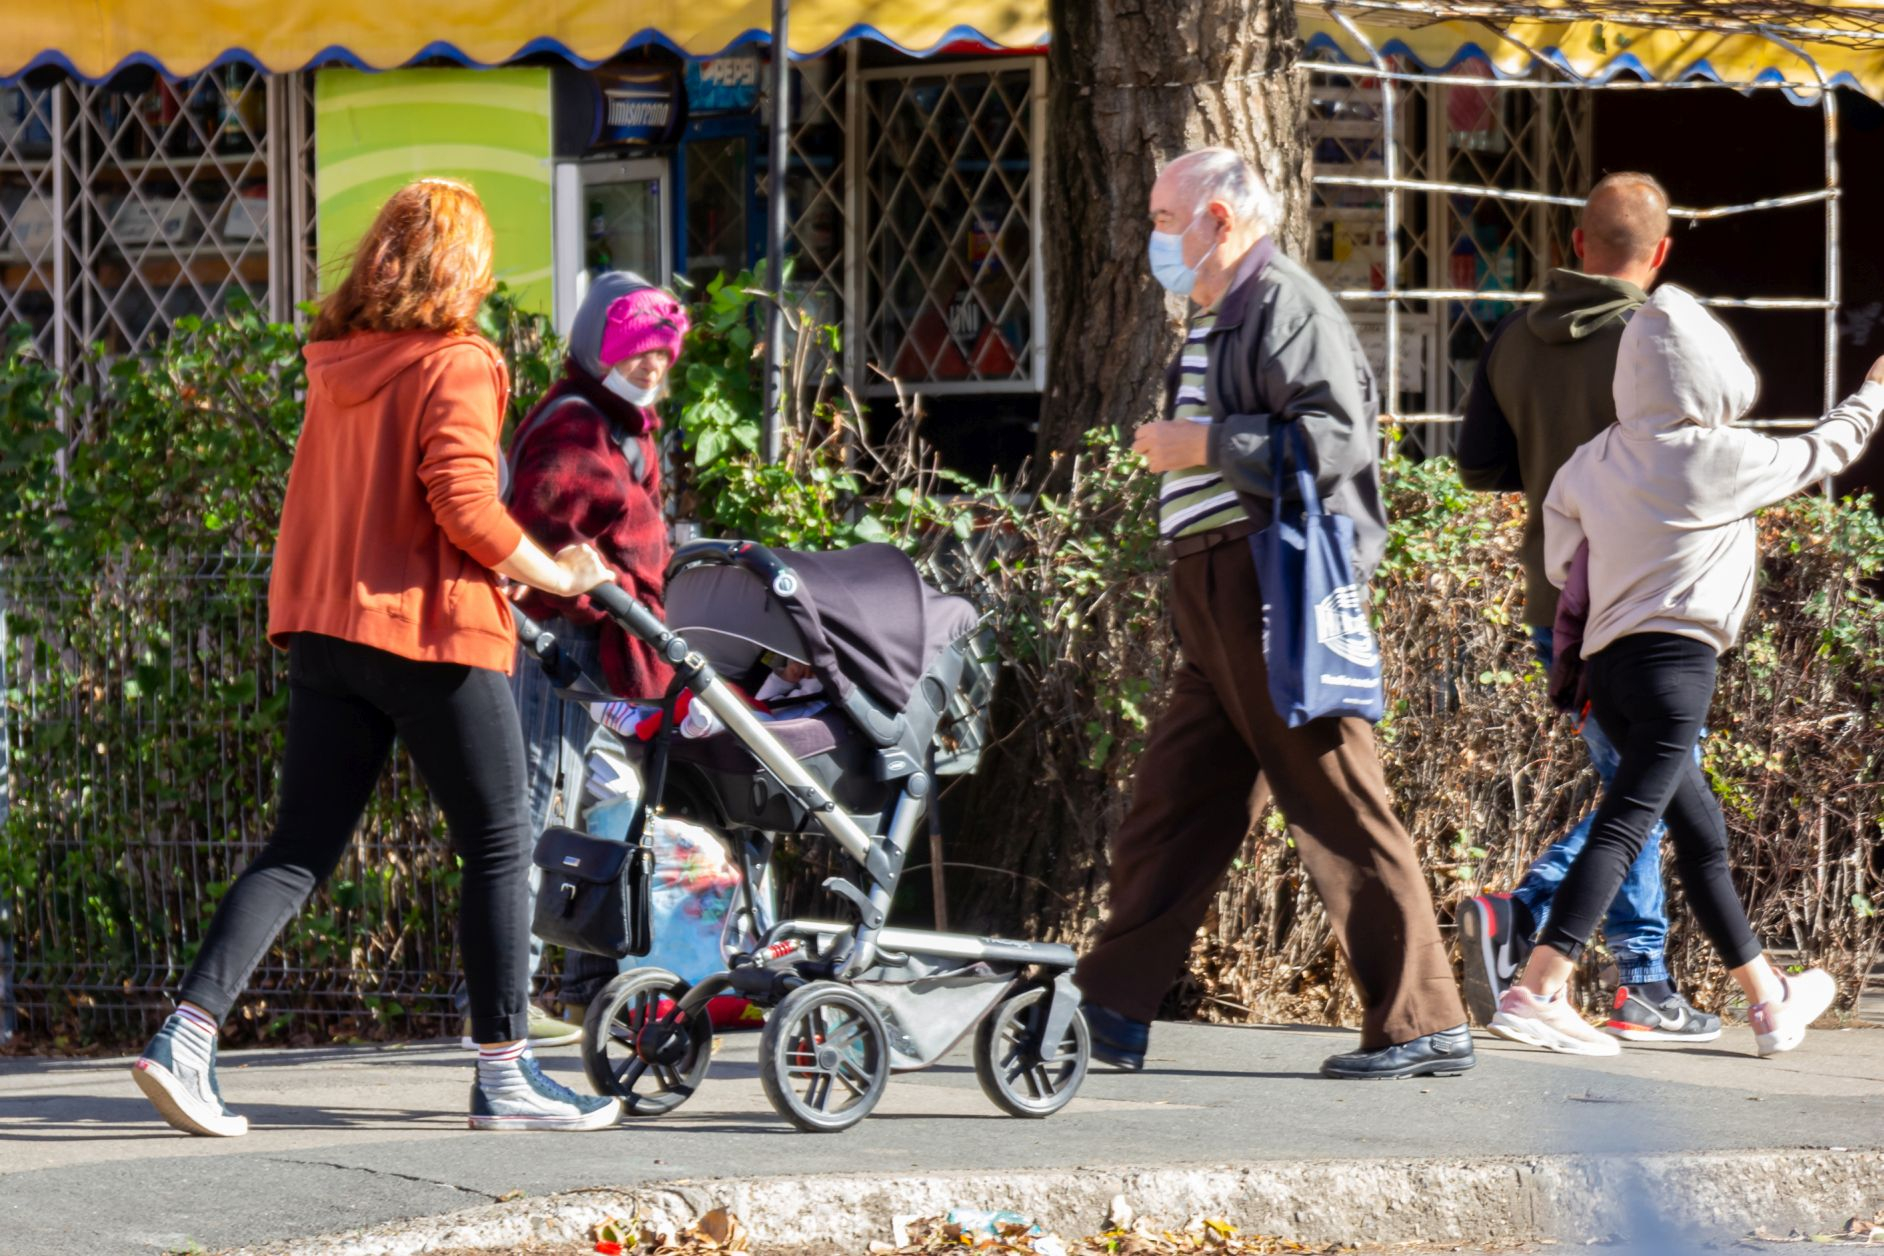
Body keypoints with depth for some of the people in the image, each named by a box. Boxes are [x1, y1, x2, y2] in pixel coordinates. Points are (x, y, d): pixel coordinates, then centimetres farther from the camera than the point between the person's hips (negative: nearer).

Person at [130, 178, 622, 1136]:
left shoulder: (337, 366, 11)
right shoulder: (453, 365, -10)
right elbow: (464, 503, -19)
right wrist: (551, 574, -5)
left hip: (327, 627, 7)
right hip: (433, 632, -7)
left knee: (298, 851, 6)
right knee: (497, 848, 6)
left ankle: (186, 1035, -8)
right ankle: (504, 1076, 8)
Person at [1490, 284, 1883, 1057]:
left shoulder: (1595, 462, 8)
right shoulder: (1722, 458, -6)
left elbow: (1560, 559, 13)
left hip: (1605, 663, 7)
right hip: (1675, 657, -7)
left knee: (1702, 830, 17)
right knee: (1624, 827, -14)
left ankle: (1767, 998, 28)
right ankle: (1536, 992, -26)